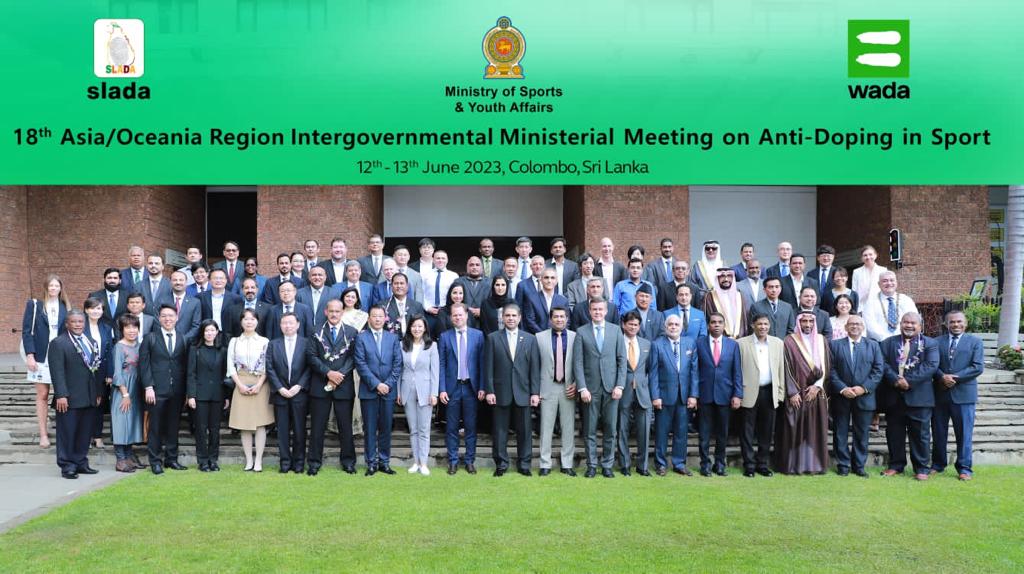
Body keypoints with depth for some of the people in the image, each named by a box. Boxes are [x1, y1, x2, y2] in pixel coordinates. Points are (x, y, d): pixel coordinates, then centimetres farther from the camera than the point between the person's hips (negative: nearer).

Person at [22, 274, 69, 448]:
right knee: (42, 395, 2)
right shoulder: (34, 305, 3)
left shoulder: (66, 307, 10)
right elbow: (27, 331, -2)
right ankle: (43, 434, 7)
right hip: (41, 357, -2)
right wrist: (30, 355, -11)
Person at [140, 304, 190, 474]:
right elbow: (144, 364, -1)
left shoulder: (183, 339, 9)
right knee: (155, 427, 2)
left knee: (173, 426, 8)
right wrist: (148, 387, -9)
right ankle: (155, 461, 9)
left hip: (177, 391, 2)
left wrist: (186, 391, 3)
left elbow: (185, 365, 8)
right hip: (157, 390, -2)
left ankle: (171, 459, 17)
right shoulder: (150, 338, 4)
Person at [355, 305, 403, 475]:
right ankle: (371, 463, 11)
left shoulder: (393, 337, 9)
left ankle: (384, 462, 14)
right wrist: (376, 384, -12)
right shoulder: (361, 338, 2)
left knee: (386, 428, 6)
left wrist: (388, 384, -8)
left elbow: (398, 363, 3)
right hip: (368, 390, -2)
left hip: (388, 390, 2)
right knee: (370, 428, 3)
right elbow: (361, 364, -6)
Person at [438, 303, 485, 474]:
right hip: (452, 387, 0)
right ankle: (453, 461, 15)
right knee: (451, 427, 5)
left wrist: (481, 387, -4)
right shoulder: (444, 337, 2)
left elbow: (482, 362, 2)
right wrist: (441, 389, -6)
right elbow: (441, 364, 1)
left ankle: (469, 460, 16)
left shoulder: (478, 335, 3)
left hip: (471, 387, 0)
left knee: (471, 426, 6)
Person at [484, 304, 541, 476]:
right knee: (500, 430, 4)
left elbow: (535, 368, 4)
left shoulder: (530, 339, 7)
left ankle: (524, 464, 15)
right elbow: (488, 367, 1)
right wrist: (489, 391, -6)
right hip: (501, 392, -1)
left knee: (524, 430, 5)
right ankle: (501, 464, 15)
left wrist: (535, 392, -2)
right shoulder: (493, 338, 4)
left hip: (523, 392, 1)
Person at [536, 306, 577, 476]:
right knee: (546, 427, 2)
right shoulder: (540, 337, 3)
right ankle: (545, 465, 11)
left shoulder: (575, 337, 4)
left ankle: (567, 465, 13)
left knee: (568, 428, 5)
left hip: (569, 388, 1)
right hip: (548, 388, -1)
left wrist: (576, 384, -3)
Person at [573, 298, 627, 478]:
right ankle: (592, 465, 14)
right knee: (590, 430, 4)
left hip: (611, 387, 1)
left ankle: (607, 465, 15)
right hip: (590, 388, -1)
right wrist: (582, 388, -9)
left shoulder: (616, 330, 7)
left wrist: (619, 385, -4)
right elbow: (578, 362, -1)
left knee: (610, 429, 4)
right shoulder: (581, 332, 3)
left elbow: (622, 359, 5)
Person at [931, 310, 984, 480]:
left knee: (964, 433, 0)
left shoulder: (975, 342, 5)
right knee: (938, 432, 9)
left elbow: (978, 367, -5)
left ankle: (964, 468, 8)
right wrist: (942, 377, -16)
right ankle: (938, 464, 20)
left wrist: (955, 377, -13)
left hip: (963, 394, -2)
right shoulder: (937, 342, 9)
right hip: (940, 393, 2)